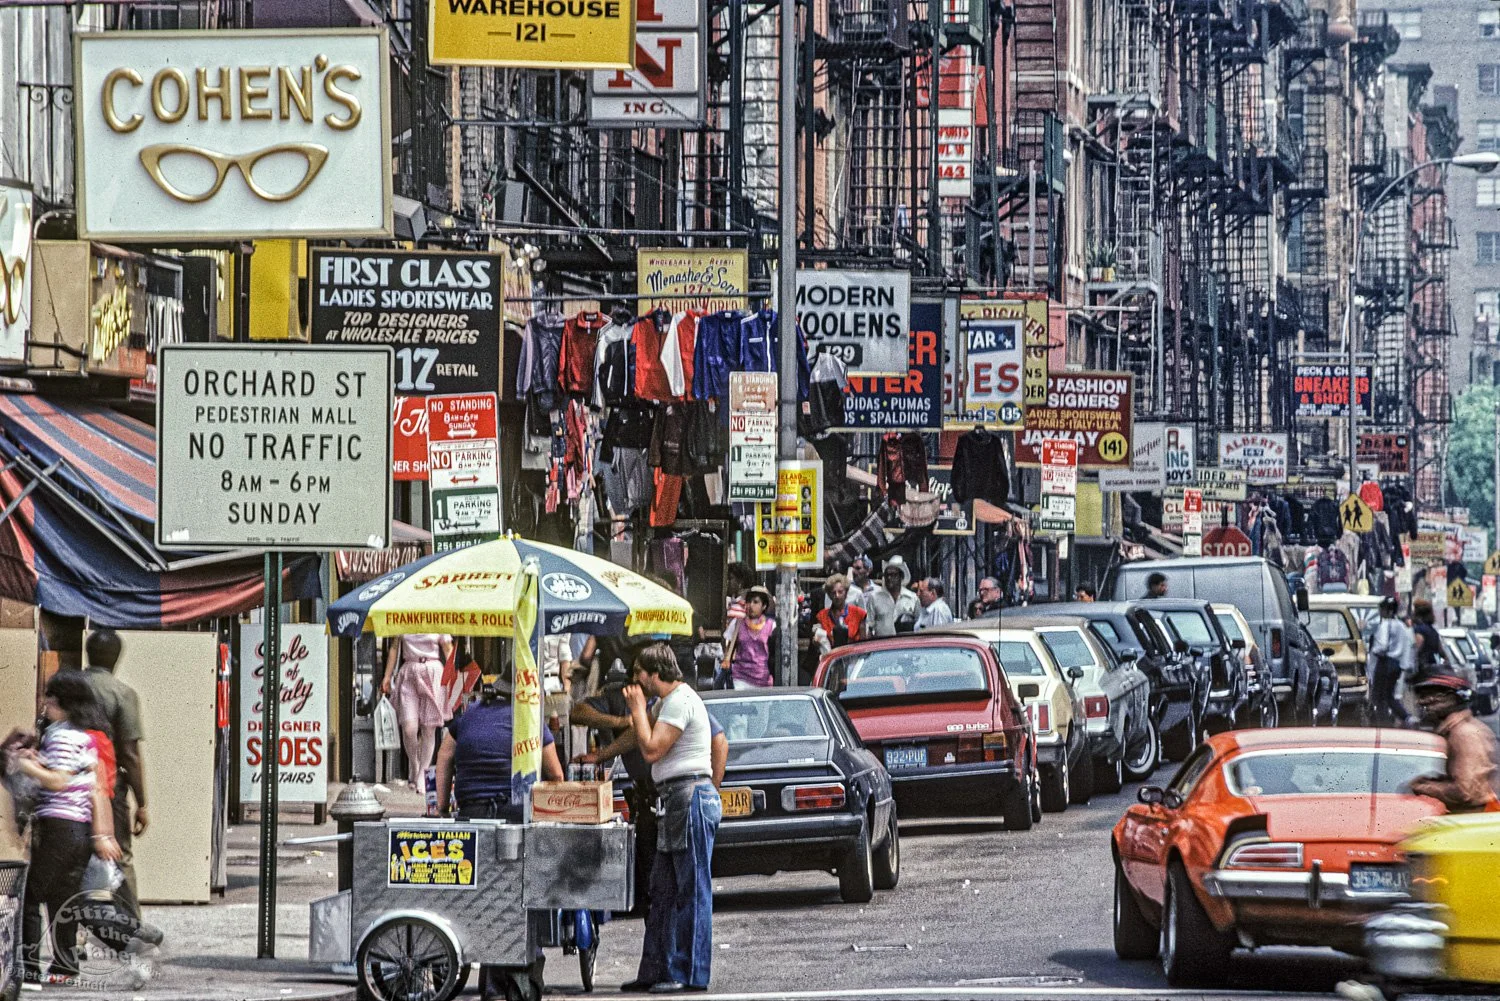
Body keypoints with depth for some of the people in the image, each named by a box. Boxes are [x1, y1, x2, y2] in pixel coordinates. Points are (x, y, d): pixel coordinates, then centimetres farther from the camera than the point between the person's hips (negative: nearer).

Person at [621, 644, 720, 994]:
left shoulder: (680, 702, -12)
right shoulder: (670, 702, 21)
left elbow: (651, 750, -18)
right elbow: (645, 744, 21)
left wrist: (638, 709, -8)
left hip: (691, 796, -11)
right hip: (676, 800, 11)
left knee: (692, 891, -8)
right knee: (663, 890, 11)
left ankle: (691, 974, -7)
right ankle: (656, 970, 14)